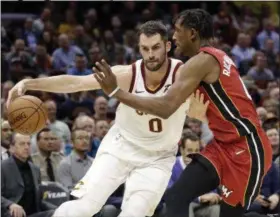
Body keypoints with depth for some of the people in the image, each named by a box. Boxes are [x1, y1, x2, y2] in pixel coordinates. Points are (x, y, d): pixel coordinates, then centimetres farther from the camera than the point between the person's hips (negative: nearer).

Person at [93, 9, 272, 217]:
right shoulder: (216, 58, 14)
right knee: (176, 198, 1)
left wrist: (116, 91, -22)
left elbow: (166, 108, -25)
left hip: (246, 148, -9)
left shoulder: (202, 61, -16)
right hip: (225, 145, 9)